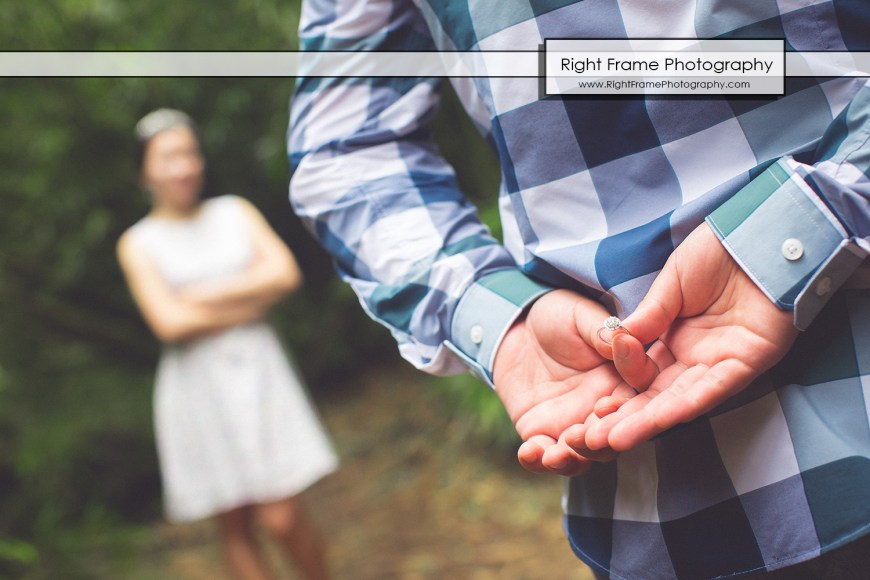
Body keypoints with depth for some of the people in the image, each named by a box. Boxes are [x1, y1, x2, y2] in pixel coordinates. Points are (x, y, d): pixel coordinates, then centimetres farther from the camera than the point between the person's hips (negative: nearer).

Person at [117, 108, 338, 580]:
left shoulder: (236, 212, 9)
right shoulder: (137, 244, 0)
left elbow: (285, 272, -5)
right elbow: (169, 322, -13)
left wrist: (204, 296, -9)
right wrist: (250, 304, -6)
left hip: (259, 372, 1)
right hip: (197, 386, -1)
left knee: (281, 517, -3)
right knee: (234, 524, 6)